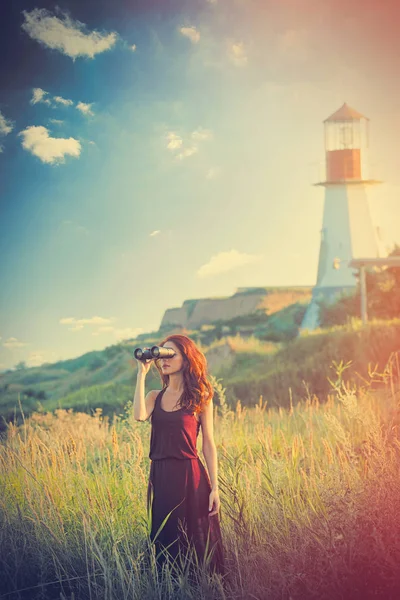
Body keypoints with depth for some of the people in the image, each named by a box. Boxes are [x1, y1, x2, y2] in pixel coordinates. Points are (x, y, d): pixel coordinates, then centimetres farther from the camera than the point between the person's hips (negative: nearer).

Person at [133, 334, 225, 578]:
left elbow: (209, 443, -1)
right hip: (160, 476, 4)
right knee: (164, 541, 9)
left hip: (190, 475, -4)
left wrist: (214, 487, -7)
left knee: (196, 542, 0)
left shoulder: (200, 397, 0)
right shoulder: (155, 397, 9)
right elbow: (139, 415, -14)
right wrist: (142, 373, -9)